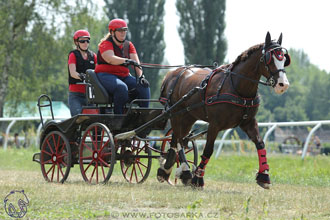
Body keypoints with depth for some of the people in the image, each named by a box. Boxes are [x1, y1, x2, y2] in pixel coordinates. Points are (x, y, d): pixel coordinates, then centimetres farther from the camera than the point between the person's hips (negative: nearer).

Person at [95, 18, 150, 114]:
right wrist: (125, 61, -41)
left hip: (124, 76, 6)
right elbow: (110, 59, -25)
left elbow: (136, 62, 3)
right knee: (121, 87, -37)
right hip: (106, 75, -6)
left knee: (143, 86, -17)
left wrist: (140, 76, -16)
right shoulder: (106, 44, -4)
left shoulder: (128, 45, 14)